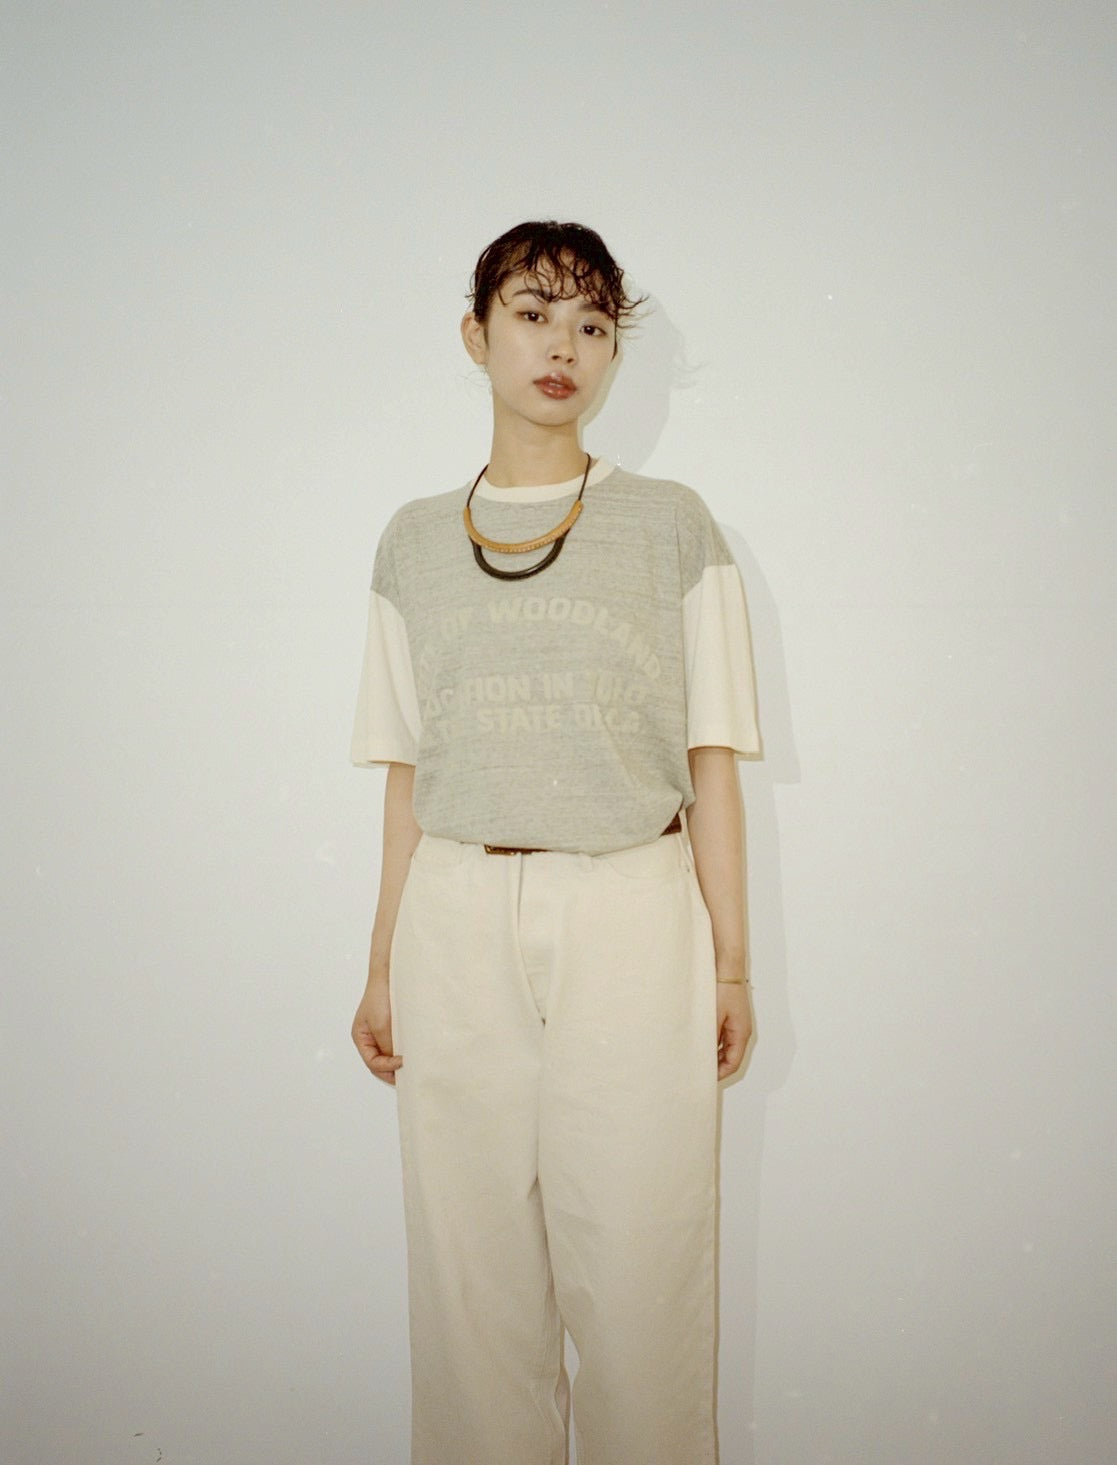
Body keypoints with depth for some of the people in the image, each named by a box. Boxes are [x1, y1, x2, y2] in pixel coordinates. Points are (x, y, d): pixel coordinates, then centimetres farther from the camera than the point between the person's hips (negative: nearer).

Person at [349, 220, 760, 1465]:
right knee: (470, 1265, 9)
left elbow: (708, 757, 2)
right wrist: (383, 964, 8)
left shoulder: (671, 526, 4)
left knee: (635, 1263, 3)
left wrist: (729, 959, -1)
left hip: (632, 913, -1)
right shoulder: (415, 543, 9)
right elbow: (408, 775, 10)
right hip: (459, 918, 2)